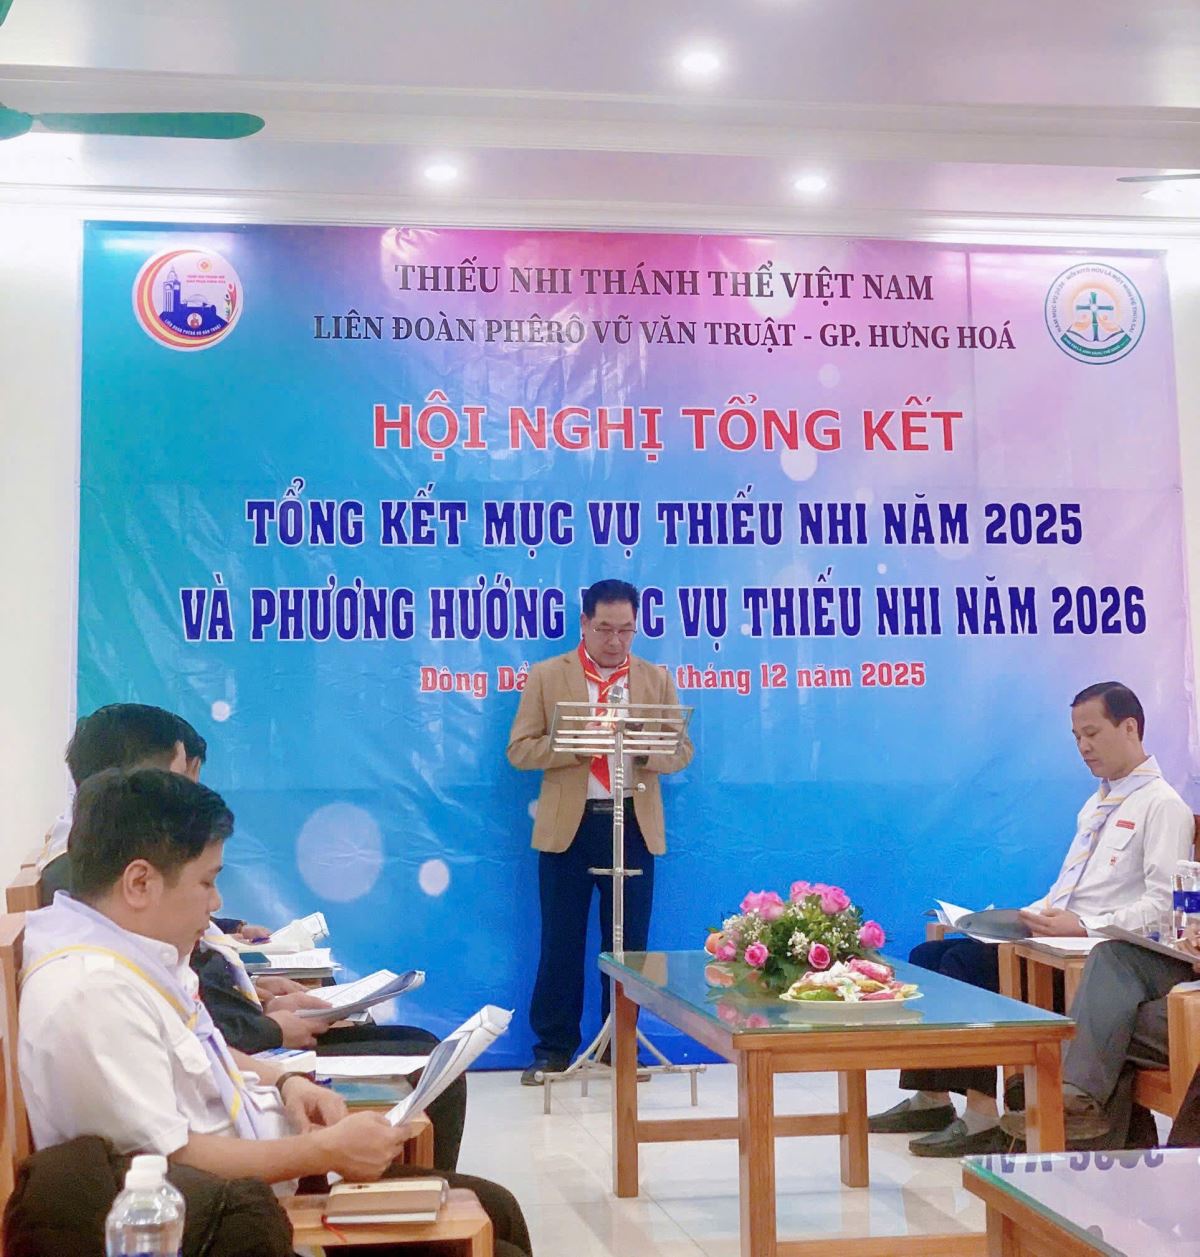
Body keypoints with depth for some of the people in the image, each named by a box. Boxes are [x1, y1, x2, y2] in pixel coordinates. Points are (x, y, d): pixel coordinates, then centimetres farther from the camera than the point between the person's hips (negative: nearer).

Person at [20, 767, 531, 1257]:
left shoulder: (130, 947, 4)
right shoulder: (91, 992, -27)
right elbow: (167, 1162, -29)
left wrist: (281, 1081, 3)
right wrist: (326, 1152, -22)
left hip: (273, 1168, 10)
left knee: (495, 1209, 14)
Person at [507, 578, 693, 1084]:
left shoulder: (657, 679, 9)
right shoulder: (546, 676, 4)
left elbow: (681, 752, 6)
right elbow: (519, 750, -2)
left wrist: (644, 751, -16)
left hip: (633, 824, 1)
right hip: (568, 825, -1)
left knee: (629, 941, 6)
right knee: (561, 942, 3)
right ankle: (553, 1048, 13)